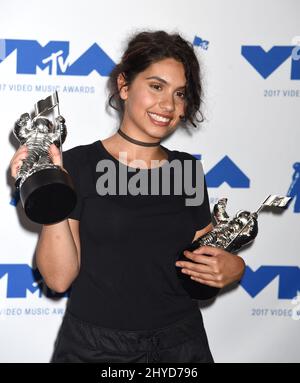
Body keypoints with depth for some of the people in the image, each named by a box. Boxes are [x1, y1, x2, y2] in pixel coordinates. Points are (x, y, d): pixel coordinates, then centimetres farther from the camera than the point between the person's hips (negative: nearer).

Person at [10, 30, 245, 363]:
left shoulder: (186, 169, 2)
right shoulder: (79, 164, -9)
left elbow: (206, 263, 9)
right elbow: (60, 278, -12)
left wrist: (232, 268, -11)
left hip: (180, 344, 4)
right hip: (94, 346, -3)